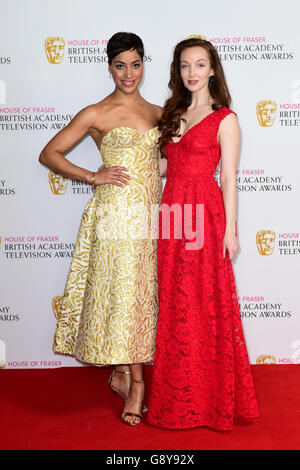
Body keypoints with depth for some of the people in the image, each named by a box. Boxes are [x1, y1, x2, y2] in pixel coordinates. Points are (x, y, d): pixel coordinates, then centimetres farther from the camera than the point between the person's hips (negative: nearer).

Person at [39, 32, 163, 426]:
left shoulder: (158, 113, 14)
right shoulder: (97, 114, -1)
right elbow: (49, 154, 0)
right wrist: (93, 176, -8)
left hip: (150, 214, 5)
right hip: (116, 212, -5)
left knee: (142, 292, 9)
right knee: (122, 292, -3)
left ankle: (121, 373, 25)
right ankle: (135, 380, 10)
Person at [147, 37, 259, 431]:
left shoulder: (224, 119, -1)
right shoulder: (172, 114, 16)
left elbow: (228, 178, -5)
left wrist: (230, 229, -9)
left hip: (205, 215, -6)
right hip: (172, 214, 6)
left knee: (207, 303, 0)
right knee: (174, 304, 9)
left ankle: (213, 397, 18)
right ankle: (179, 396, 24)